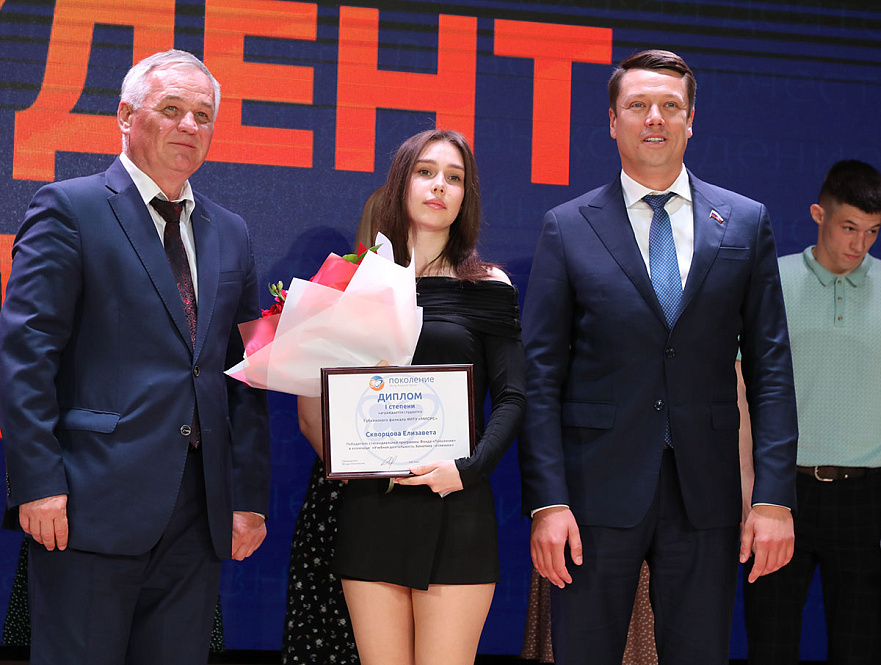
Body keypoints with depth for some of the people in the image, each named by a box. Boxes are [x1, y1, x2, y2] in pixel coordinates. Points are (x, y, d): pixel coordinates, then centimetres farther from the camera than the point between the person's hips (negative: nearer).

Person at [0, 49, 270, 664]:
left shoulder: (230, 234, 17)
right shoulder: (68, 209, 0)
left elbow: (246, 375, 15)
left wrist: (250, 497, 9)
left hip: (199, 512, 5)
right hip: (94, 502, -5)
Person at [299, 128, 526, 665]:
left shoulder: (487, 287, 4)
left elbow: (512, 398, -3)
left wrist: (469, 468, -16)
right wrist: (334, 449, -4)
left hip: (454, 508, -2)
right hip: (370, 507, 2)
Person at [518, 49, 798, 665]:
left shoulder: (746, 223, 7)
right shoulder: (568, 228, 3)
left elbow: (770, 366, 5)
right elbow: (541, 375, 0)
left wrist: (776, 497, -3)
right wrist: (546, 502, -8)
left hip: (707, 495, 1)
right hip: (597, 495, -1)